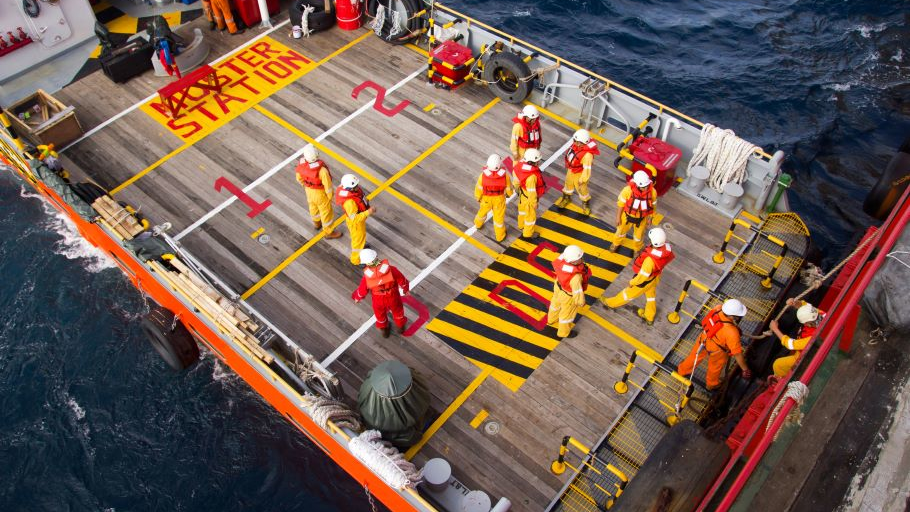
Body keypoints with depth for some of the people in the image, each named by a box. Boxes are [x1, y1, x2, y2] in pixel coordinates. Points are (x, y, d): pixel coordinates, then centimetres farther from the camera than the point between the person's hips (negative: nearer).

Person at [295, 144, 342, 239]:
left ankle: (317, 223, 59)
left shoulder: (302, 163, -26)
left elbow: (299, 178, -6)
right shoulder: (322, 170, -42)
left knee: (313, 206, 32)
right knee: (326, 211, 18)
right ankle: (328, 232, 39)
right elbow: (328, 185, -27)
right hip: (320, 192, -5)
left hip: (309, 190, 5)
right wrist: (330, 196, -6)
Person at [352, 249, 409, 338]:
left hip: (378, 301, 0)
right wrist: (406, 288, 8)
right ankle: (400, 327, 58)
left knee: (380, 314, 32)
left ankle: (384, 330, 58)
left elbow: (362, 291, -13)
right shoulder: (391, 269, -32)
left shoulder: (367, 277, -31)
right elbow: (402, 280, -15)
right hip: (393, 297, 0)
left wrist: (356, 297, 11)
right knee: (397, 311, 32)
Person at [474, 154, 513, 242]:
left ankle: (478, 224, 59)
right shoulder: (505, 175, -31)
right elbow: (509, 188, -13)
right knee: (499, 216, 21)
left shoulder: (483, 175, -32)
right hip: (499, 199, -1)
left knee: (483, 211, 31)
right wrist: (509, 194, 10)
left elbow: (478, 189, -17)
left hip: (486, 199, 1)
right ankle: (500, 236, 39)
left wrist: (478, 198, 4)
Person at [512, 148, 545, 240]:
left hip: (522, 194, 8)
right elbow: (531, 192, -31)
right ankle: (528, 234, 37)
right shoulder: (532, 176, -42)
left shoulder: (522, 165, -19)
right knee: (530, 215, 16)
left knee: (523, 209, 31)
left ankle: (521, 226, 58)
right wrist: (534, 203, -14)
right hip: (529, 198, -8)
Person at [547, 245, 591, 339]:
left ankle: (552, 319, 67)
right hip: (568, 295, -6)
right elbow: (577, 291, -30)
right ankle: (564, 332, 51)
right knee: (567, 313, 23)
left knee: (556, 303, 35)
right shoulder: (575, 276, -46)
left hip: (559, 286, 7)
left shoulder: (562, 259, -29)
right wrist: (581, 301, -10)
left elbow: (555, 264, -4)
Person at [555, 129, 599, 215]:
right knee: (568, 183, 29)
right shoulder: (577, 144, -18)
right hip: (571, 170, 7)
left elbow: (587, 169, -33)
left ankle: (586, 204, 43)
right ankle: (566, 198, 56)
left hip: (579, 174, -7)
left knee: (582, 189, 16)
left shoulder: (587, 155, -41)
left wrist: (582, 179, -24)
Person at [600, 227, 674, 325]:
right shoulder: (666, 247, -25)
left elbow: (643, 276, -32)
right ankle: (649, 317, 53)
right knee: (650, 294, 30)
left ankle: (611, 303, 47)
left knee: (629, 293, 21)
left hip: (645, 280, -6)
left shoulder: (650, 259, -46)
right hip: (656, 275, 6)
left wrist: (632, 282, -12)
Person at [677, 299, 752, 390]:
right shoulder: (732, 332, -43)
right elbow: (737, 353, -33)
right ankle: (712, 385, 58)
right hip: (716, 350, -5)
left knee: (696, 355, 33)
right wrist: (745, 369, -19)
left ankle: (682, 370, 60)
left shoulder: (718, 307, -28)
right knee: (715, 368, 28)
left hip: (704, 338, 5)